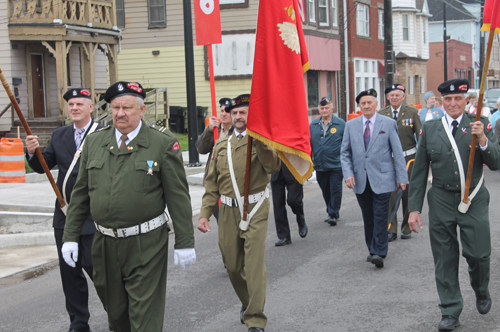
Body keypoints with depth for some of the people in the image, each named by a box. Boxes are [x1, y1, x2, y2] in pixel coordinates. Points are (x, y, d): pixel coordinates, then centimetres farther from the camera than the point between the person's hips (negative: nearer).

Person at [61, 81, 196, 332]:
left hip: (146, 245, -4)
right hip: (104, 245, 5)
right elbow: (80, 194, 11)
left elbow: (178, 197, -5)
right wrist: (70, 236, 7)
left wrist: (184, 243, -7)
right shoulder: (94, 142, 8)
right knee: (115, 312, 17)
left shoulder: (163, 144, -5)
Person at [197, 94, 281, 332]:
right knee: (232, 266, 11)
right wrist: (204, 214, 5)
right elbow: (211, 184, 13)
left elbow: (274, 166, -20)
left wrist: (258, 140, -27)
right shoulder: (221, 147, 13)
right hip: (228, 211, 4)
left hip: (255, 209, -4)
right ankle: (247, 303, 36)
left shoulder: (260, 141, 1)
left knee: (254, 265, -10)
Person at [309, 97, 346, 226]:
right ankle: (331, 212, 26)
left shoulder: (341, 124, -1)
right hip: (320, 165, 4)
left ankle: (333, 214, 4)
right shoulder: (313, 125, 8)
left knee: (335, 190, -3)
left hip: (336, 165, -4)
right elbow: (309, 144, 13)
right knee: (325, 191, 12)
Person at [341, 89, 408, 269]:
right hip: (360, 180, 3)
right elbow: (345, 152, 10)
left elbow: (397, 151, 2)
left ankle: (379, 253, -5)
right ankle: (372, 250, 19)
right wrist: (348, 173, -5)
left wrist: (401, 176, -3)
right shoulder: (351, 125, 8)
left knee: (380, 217, -7)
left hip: (381, 179, -3)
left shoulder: (388, 123, 2)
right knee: (368, 218, 9)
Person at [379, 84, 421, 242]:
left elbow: (420, 135, 2)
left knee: (408, 193, 6)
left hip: (408, 158, -1)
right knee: (389, 194, -4)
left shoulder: (412, 112, 2)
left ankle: (407, 228, 18)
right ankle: (391, 229, 3)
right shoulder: (381, 114, 5)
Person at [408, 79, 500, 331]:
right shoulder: (430, 129, 4)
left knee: (478, 254, -3)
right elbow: (419, 172, 6)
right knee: (445, 259, 4)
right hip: (441, 202, 1)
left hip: (473, 200, -1)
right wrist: (414, 208, 3)